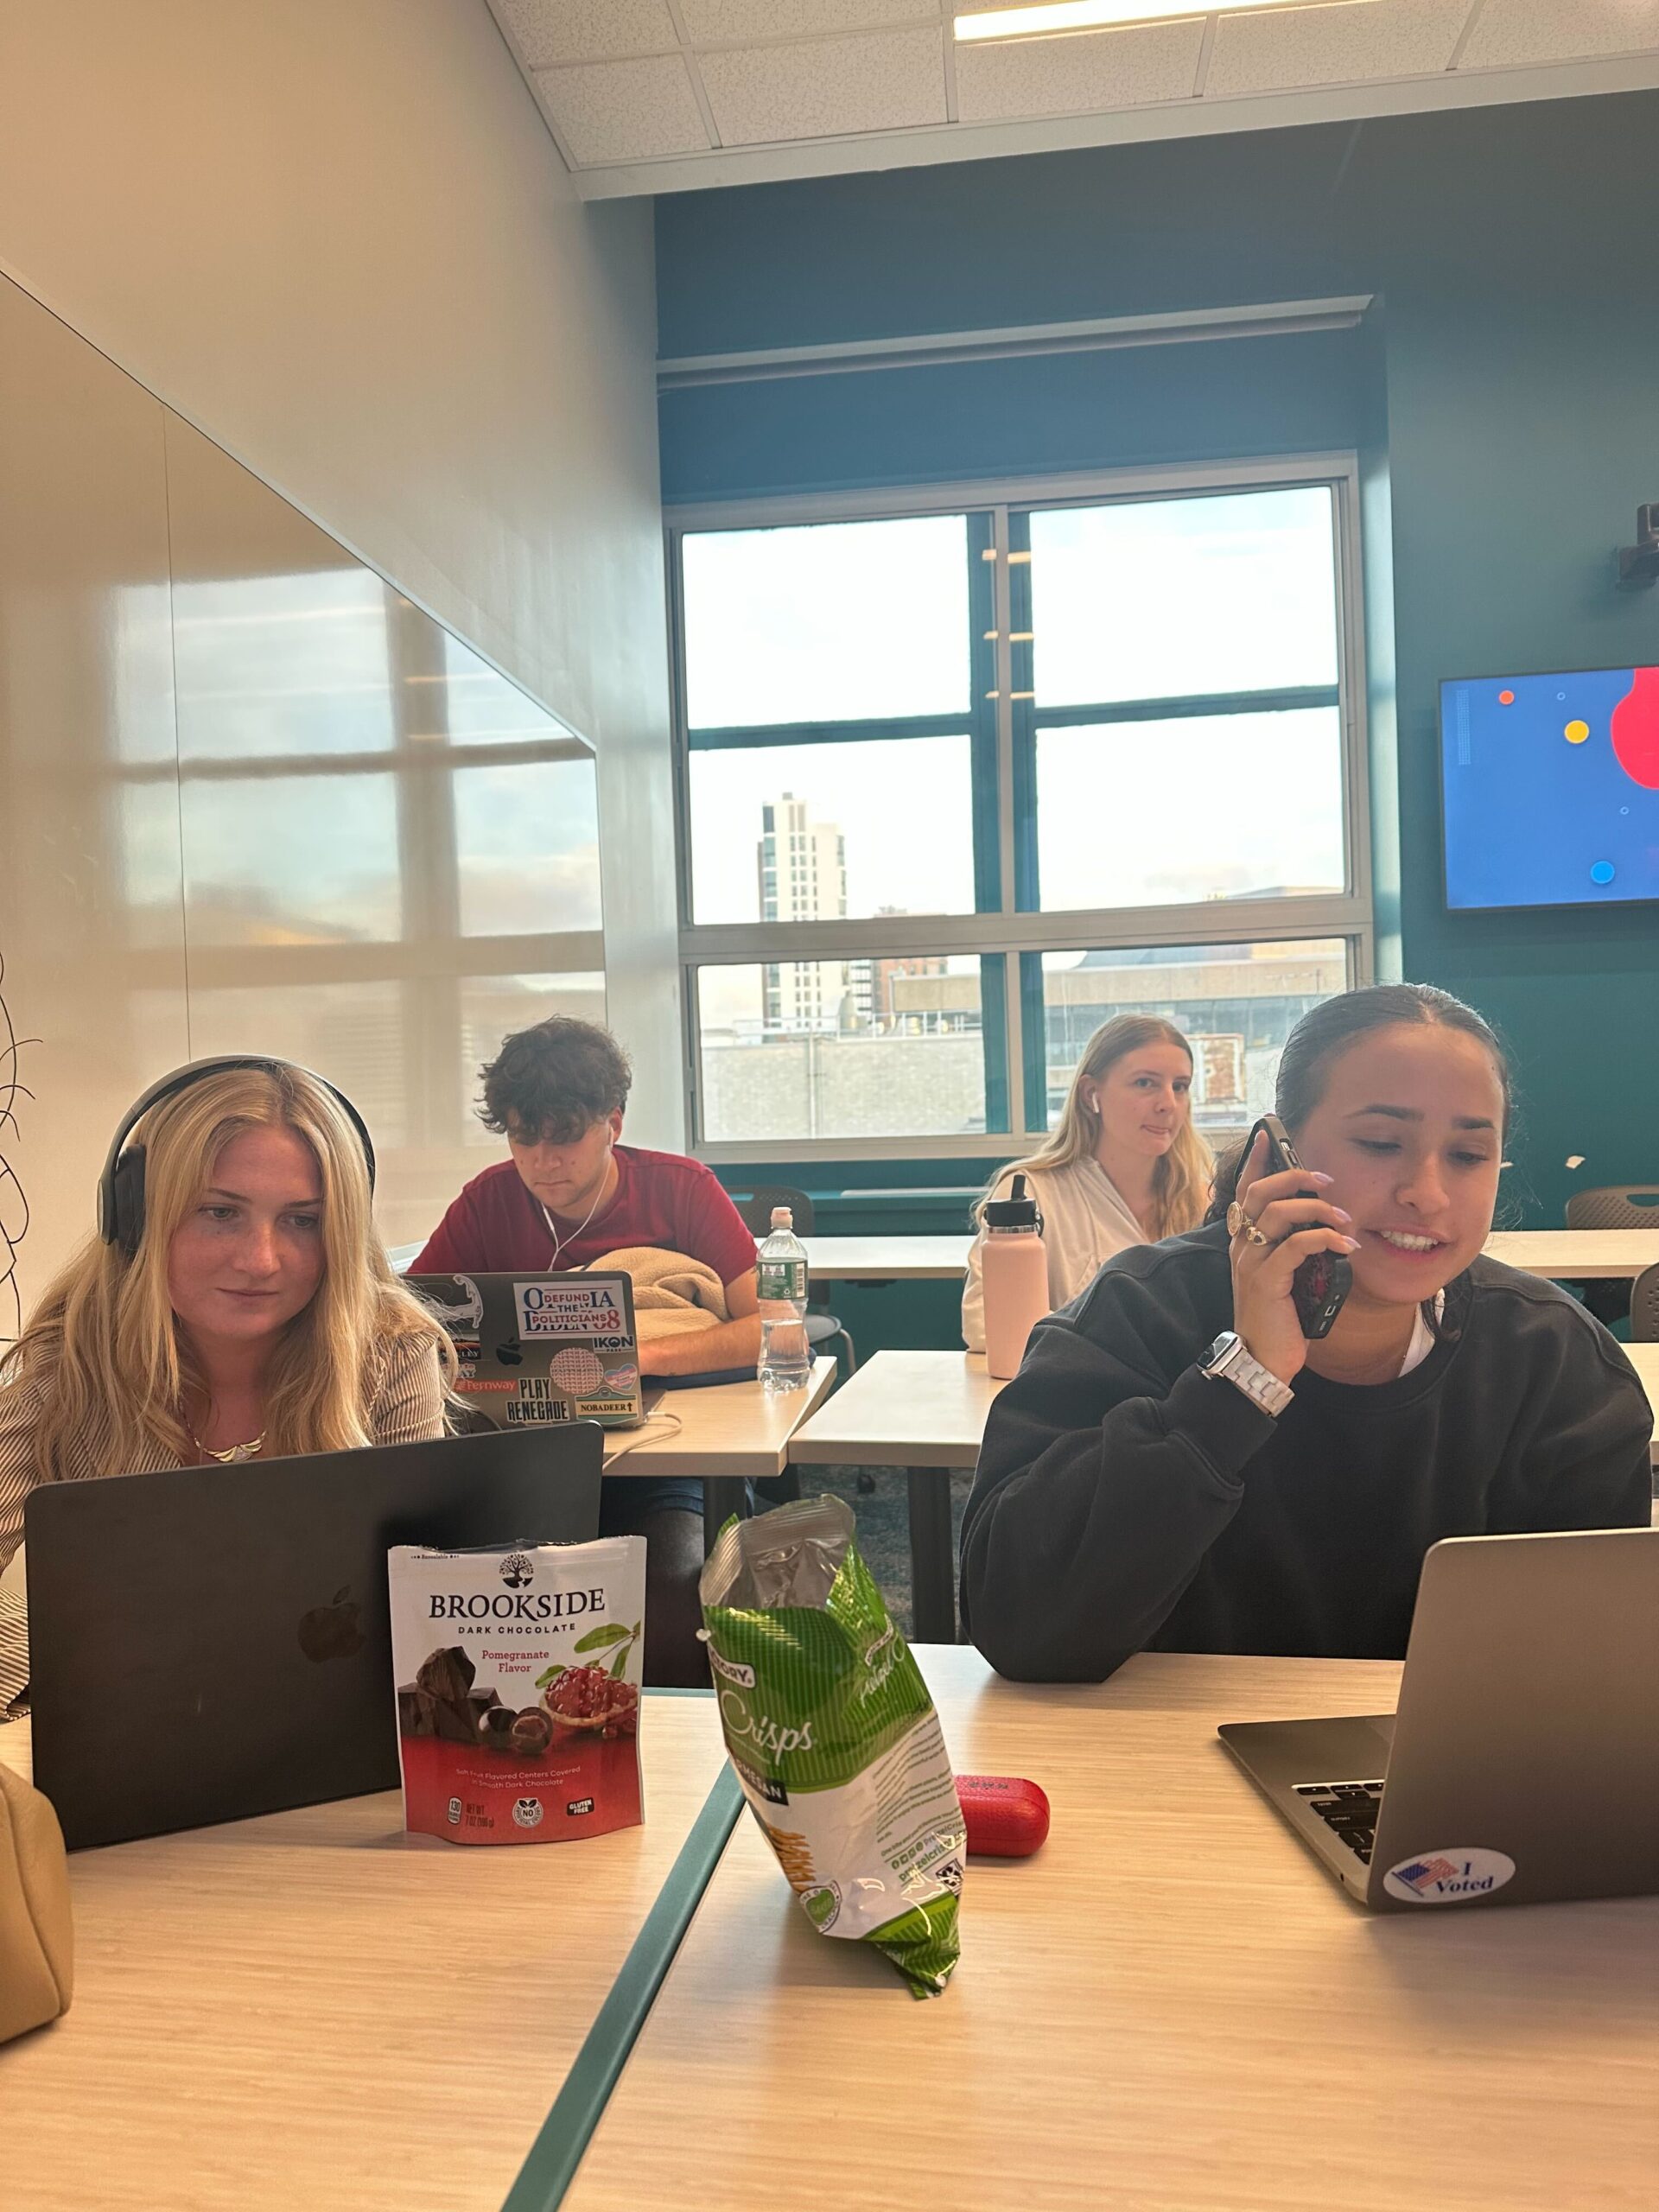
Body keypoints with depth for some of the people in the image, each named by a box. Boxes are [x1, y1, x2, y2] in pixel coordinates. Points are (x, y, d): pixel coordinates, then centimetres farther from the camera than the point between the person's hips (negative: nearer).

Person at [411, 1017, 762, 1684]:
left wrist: (639, 1355, -27)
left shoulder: (682, 1188, -5)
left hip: (653, 1469, -2)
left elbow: (776, 1329, -14)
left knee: (673, 1584, -31)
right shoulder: (491, 1199, 1)